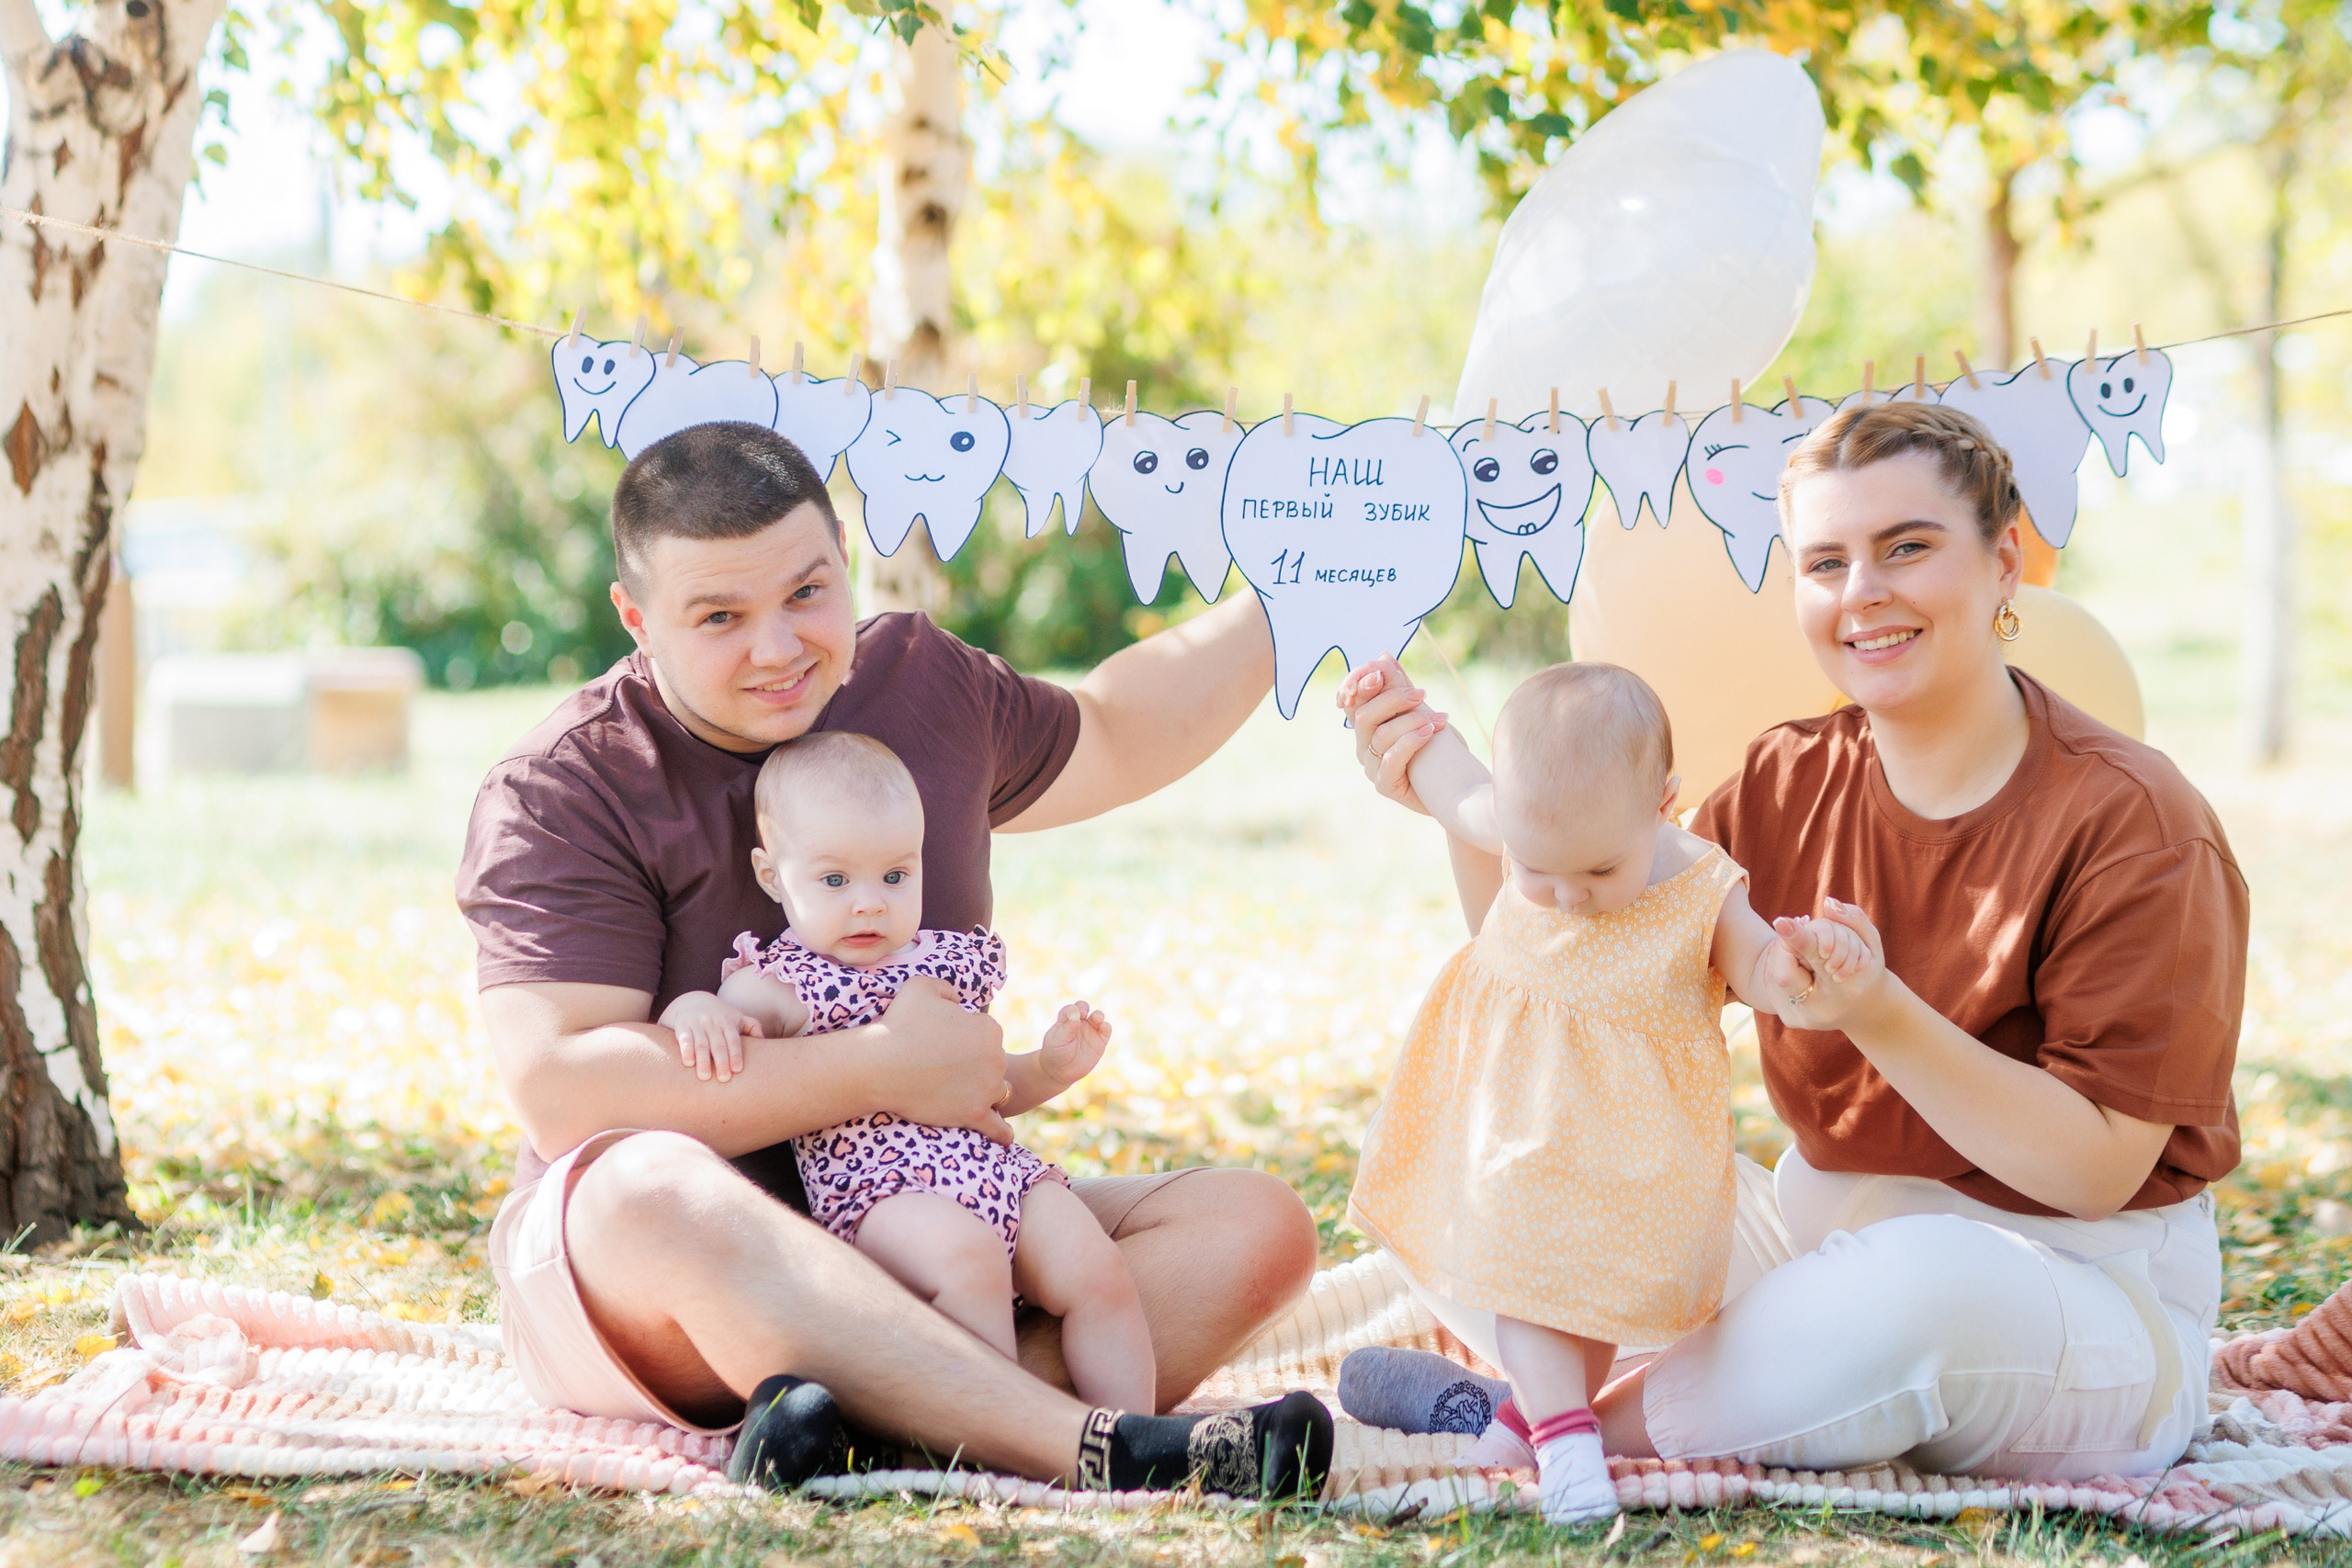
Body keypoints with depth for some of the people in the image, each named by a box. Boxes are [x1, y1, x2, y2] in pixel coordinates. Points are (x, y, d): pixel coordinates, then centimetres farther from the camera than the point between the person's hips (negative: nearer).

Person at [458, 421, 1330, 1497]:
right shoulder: (557, 797, -9)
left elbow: (1109, 736, 31)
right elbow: (562, 1093, -21)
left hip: (932, 1234, 6)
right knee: (657, 1191, -39)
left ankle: (924, 1416, -38)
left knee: (1254, 1226, -13)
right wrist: (883, 1068, -21)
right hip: (641, 1285, -5)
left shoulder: (924, 683, 9)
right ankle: (1094, 1450, -48)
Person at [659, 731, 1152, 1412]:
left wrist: (1051, 1068, 13)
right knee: (967, 1255, -34)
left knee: (1097, 1275, -13)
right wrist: (699, 1010, -29)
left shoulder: (953, 961, 20)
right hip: (878, 1189, -6)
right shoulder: (780, 983, 4)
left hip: (998, 1166, 6)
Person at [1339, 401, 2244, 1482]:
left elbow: (2099, 1170, -18)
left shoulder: (2131, 824, -16)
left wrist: (1882, 1018, -31)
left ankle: (1578, 1428, -18)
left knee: (1917, 1280, -39)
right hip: (1821, 1232, 5)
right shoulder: (1788, 785, 2)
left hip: (2089, 1294, -5)